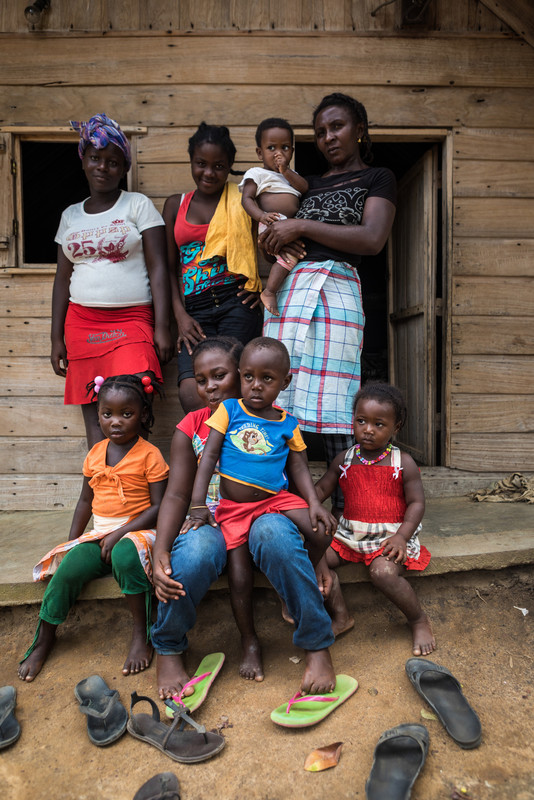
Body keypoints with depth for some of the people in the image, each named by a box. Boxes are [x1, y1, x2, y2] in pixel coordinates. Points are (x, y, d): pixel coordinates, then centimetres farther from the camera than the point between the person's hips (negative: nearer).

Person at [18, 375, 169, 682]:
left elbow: (158, 507, -11)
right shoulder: (95, 453, 9)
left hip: (137, 530, -5)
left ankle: (141, 633, -17)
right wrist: (73, 540, 10)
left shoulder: (149, 454, -8)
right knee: (68, 569, -18)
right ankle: (43, 640, 6)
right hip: (99, 535, 5)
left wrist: (120, 533, -18)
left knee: (126, 556, -36)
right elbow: (86, 500, 19)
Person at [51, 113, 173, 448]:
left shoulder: (139, 205, 5)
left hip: (132, 320, -4)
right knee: (94, 417, 2)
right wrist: (57, 338, 12)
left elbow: (158, 268, -3)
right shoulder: (70, 215, 16)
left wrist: (162, 327, -11)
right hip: (81, 323, 4)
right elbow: (63, 279, 17)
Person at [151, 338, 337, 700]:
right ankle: (168, 649, -4)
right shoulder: (191, 427, 6)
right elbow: (176, 496, -1)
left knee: (274, 532, -36)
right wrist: (160, 552, -18)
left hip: (263, 516, 0)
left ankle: (318, 646, -17)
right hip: (211, 522, 1)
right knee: (195, 550, -34)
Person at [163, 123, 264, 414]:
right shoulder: (175, 205, 18)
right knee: (191, 394, -16)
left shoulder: (242, 200, 11)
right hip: (195, 310, 2)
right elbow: (170, 267, 15)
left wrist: (263, 285, -3)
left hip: (237, 303, -2)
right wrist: (180, 315, 1)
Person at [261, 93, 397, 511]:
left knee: (333, 406, -10)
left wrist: (301, 226, -6)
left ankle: (345, 508, -1)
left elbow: (372, 239, -4)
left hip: (336, 290, -5)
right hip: (285, 290, 5)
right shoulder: (308, 184, 28)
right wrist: (280, 237, 3)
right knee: (278, 399, -3)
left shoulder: (378, 178, 14)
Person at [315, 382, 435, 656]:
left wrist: (401, 536, -19)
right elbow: (320, 490, 11)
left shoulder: (403, 463, -4)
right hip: (351, 535, 4)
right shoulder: (344, 460, 5)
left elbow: (416, 502, -4)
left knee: (383, 571, -32)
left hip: (389, 537, -4)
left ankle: (419, 621, -3)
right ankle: (340, 617, 1)